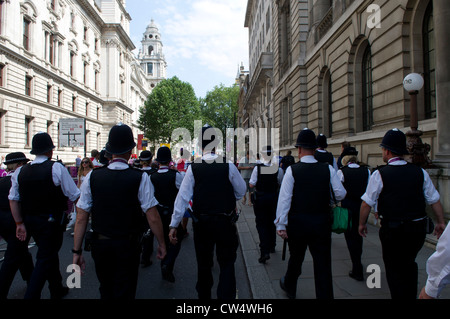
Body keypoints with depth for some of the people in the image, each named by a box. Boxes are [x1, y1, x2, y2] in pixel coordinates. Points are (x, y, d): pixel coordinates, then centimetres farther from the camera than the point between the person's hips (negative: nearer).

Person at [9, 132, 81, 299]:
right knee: (45, 259, 3)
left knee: (50, 254, 22)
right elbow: (75, 196, -14)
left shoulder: (20, 171, 3)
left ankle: (56, 289, 38)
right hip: (52, 221, -7)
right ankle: (31, 295, 0)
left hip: (30, 221, 7)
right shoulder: (56, 168, -15)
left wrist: (20, 223, 8)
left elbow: (13, 200, 4)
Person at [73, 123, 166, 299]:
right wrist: (161, 243, 1)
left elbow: (81, 217, -4)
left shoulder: (92, 176, -6)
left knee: (106, 291, 24)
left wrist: (77, 251, 4)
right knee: (124, 293, 11)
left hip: (99, 244, 3)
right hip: (128, 245, -3)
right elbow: (152, 217, -13)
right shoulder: (140, 178, -13)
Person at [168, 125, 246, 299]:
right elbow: (241, 191, 2)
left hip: (201, 223, 2)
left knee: (204, 264, 18)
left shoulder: (193, 168, -9)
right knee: (227, 263, 11)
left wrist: (174, 225, -4)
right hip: (225, 222, -1)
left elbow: (182, 197, -10)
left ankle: (204, 295, 33)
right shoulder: (228, 166, -10)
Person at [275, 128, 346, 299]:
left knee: (296, 257, 20)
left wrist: (281, 224, -9)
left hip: (298, 222, 0)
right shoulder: (328, 169, -4)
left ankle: (289, 287, 44)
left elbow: (284, 199, -12)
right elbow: (341, 194, -4)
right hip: (322, 222, 0)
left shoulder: (292, 170, -10)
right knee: (323, 263, 7)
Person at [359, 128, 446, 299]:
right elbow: (435, 200, 5)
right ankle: (411, 295, 37)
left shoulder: (379, 174, -12)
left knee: (394, 269, 13)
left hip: (392, 230, -4)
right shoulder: (420, 172, -1)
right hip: (418, 228, 5)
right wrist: (441, 222, 16)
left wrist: (362, 224, 2)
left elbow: (367, 203, -10)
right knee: (409, 264, 26)